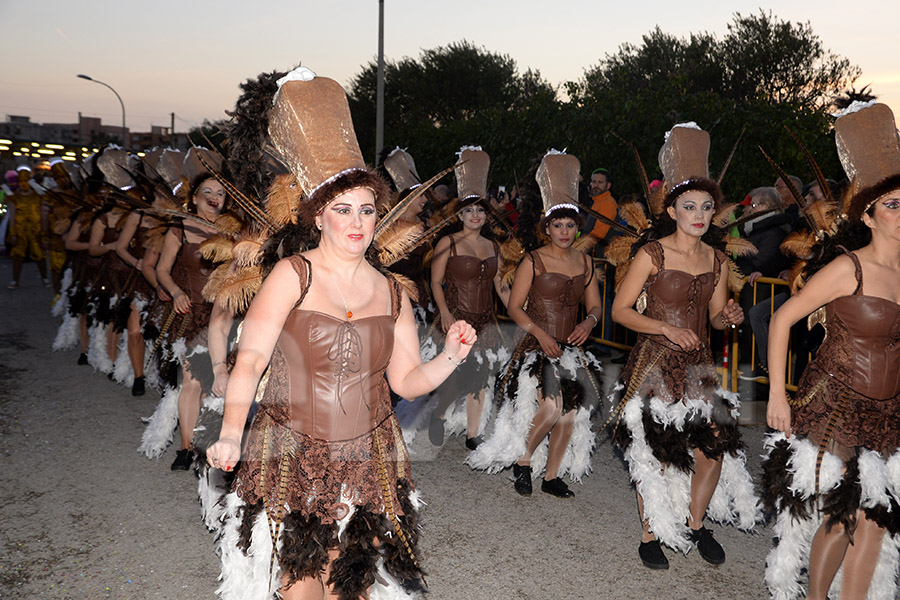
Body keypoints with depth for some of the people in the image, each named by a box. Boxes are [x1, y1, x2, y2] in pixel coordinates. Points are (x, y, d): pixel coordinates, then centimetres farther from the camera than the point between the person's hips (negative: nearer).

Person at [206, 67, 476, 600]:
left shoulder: (391, 292, 4)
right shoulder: (293, 275, -9)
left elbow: (407, 381, 7)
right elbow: (251, 359, -17)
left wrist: (450, 358, -11)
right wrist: (231, 433, -31)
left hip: (368, 464, 3)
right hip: (292, 459, -3)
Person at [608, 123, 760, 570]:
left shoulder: (717, 261, 6)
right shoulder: (652, 254, -9)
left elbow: (716, 318, 15)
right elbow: (620, 310, -8)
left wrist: (729, 317, -8)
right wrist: (667, 328, -18)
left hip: (698, 365, 5)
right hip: (654, 364, -5)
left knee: (715, 446, 2)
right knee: (656, 452, 1)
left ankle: (695, 524, 26)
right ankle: (650, 534, 21)